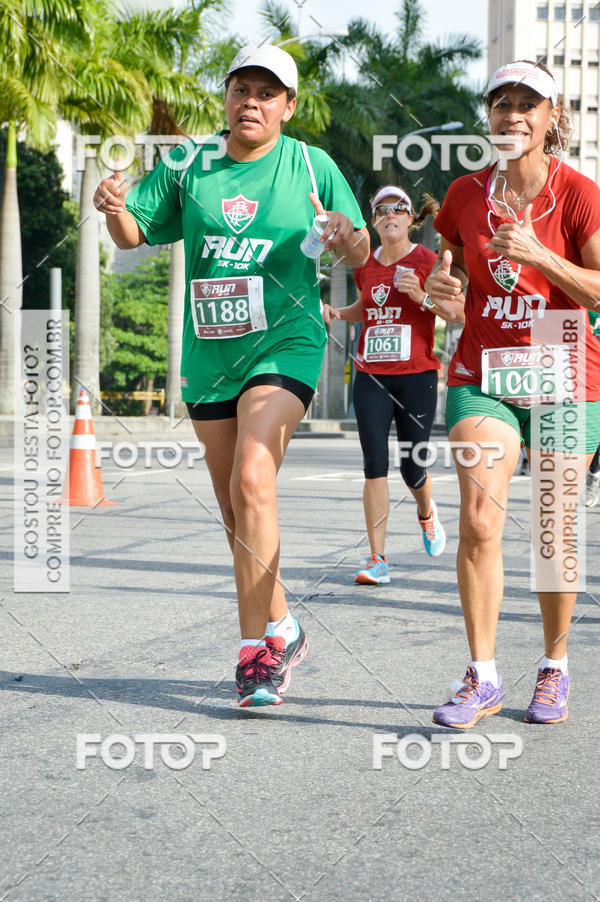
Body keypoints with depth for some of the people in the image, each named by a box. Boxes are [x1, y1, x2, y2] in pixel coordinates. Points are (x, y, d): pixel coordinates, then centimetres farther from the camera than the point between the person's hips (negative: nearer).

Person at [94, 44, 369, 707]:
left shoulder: (311, 165, 0)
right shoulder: (188, 164, 5)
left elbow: (359, 256, 5)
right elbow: (135, 235, 7)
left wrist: (349, 240, -18)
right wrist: (115, 210, -16)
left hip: (284, 345, -4)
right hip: (208, 355, 4)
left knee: (252, 482, -24)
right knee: (236, 512, 9)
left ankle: (255, 648, -18)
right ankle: (283, 630, 27)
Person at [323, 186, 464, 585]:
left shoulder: (428, 261, -3)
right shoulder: (366, 266, 10)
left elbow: (462, 313, -5)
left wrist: (421, 297, -18)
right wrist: (338, 312, 9)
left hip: (417, 376, -3)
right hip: (371, 376, 3)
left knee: (412, 468, 2)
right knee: (375, 465, -7)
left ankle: (427, 513, 39)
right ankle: (378, 559, -5)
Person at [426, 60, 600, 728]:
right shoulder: (466, 195, 5)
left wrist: (539, 256, -23)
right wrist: (439, 285, -5)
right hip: (482, 375, 2)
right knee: (478, 522, -14)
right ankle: (482, 676, -6)